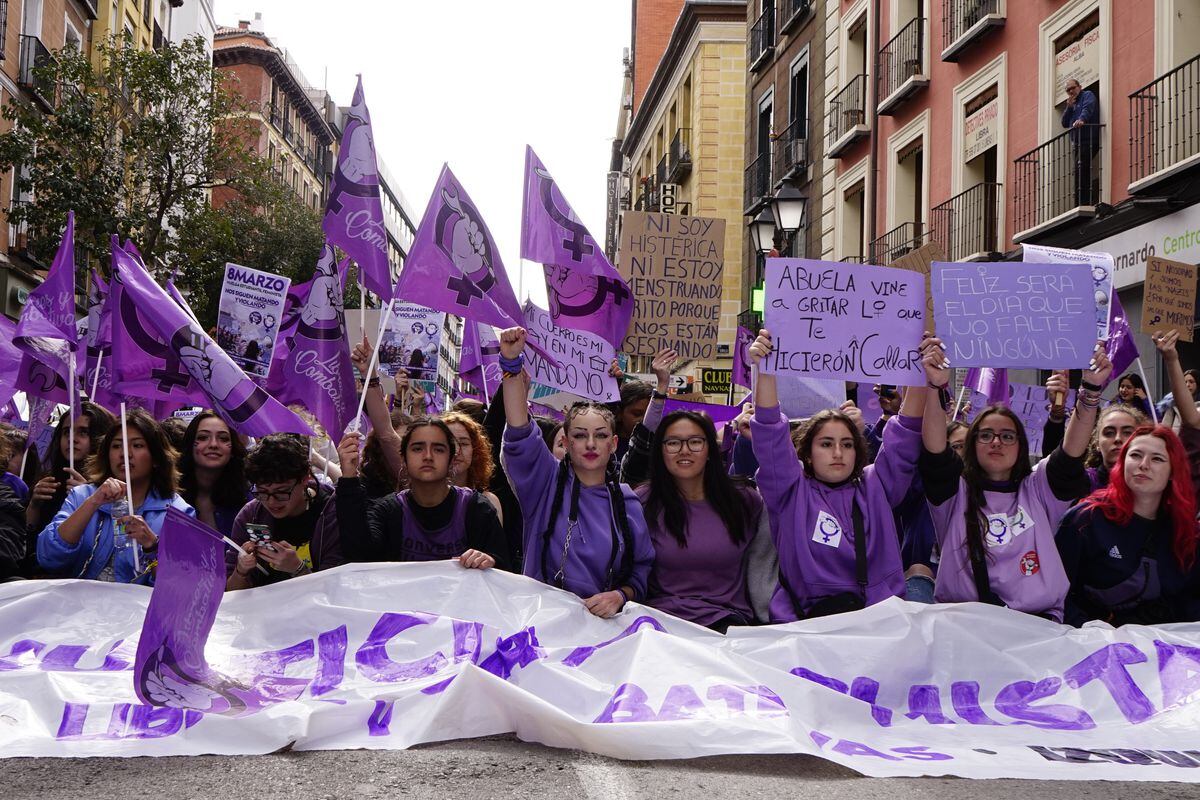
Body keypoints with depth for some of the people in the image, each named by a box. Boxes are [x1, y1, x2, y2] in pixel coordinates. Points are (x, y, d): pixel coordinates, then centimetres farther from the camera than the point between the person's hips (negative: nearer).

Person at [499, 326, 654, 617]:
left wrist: (620, 596, -11)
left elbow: (641, 572, 11)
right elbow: (520, 434, -10)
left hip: (603, 622, 0)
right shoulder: (547, 482, 5)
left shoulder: (627, 503, 9)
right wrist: (511, 361, -19)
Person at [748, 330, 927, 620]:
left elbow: (905, 436, 10)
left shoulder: (874, 488, 18)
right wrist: (764, 369, -13)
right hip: (807, 621, -3)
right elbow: (770, 436, -1)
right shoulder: (792, 492, 10)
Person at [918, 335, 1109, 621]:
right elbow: (934, 448, -8)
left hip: (1038, 625, 0)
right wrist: (937, 387, -23)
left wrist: (1091, 389, -13)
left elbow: (1072, 449, 1)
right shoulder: (955, 492, 10)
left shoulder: (1038, 489, 16)